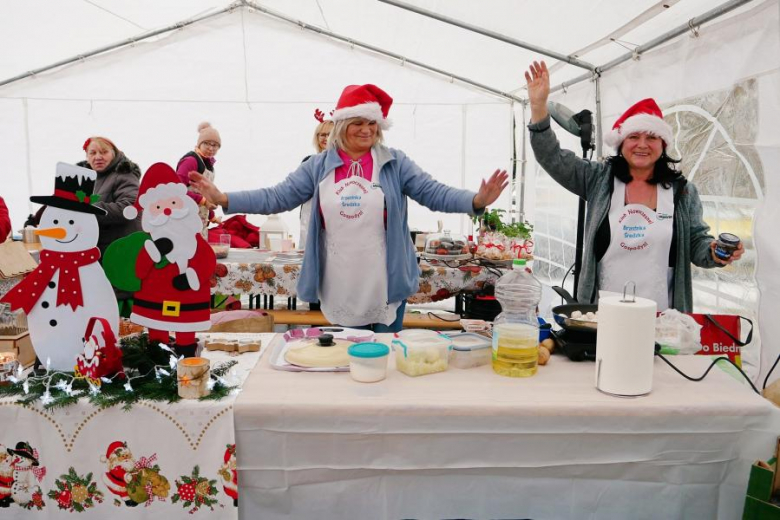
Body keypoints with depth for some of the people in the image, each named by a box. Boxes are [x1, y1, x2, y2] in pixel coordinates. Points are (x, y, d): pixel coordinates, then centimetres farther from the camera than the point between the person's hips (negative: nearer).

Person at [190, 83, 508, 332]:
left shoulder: (395, 163, -2)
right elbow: (277, 197, 1)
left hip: (385, 286, -1)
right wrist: (223, 199, -8)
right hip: (340, 289, 2)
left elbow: (434, 194, -7)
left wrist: (476, 201, -24)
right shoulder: (319, 166, 2)